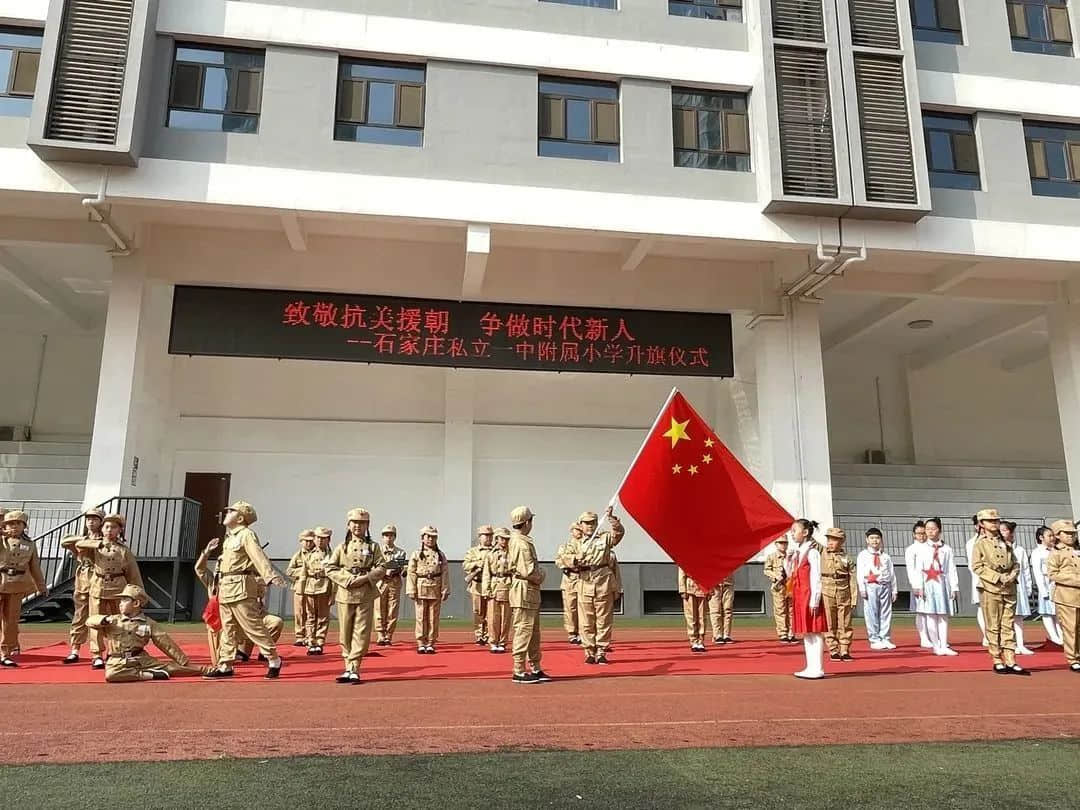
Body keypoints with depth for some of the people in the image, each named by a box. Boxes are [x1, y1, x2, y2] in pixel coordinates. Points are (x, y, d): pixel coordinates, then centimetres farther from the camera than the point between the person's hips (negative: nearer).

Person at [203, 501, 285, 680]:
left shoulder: (246, 534, -11)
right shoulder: (230, 536, 17)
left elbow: (259, 556, -24)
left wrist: (271, 575, -37)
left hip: (241, 588, -9)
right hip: (225, 589, 9)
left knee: (253, 627, -6)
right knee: (228, 630, 12)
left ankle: (273, 660, 2)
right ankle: (225, 666, 18)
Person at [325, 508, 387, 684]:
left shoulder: (373, 546, 7)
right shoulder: (342, 546, 8)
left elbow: (381, 568, 2)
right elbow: (329, 568, 2)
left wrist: (365, 578, -13)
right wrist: (347, 580, -10)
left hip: (366, 594, -1)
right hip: (345, 593, 1)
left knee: (361, 632, -4)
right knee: (345, 632, 5)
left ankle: (354, 668, 0)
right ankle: (349, 667, 16)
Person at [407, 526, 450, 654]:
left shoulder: (441, 555, 9)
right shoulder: (416, 554, 6)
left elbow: (445, 574, 6)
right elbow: (411, 573, 1)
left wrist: (445, 590, -1)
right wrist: (411, 590, -6)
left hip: (436, 590, 1)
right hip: (421, 589, -1)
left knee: (434, 618, 3)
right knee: (421, 617, 1)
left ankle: (430, 644, 10)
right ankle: (421, 644, 7)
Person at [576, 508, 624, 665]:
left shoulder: (605, 537, 8)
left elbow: (619, 531, -11)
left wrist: (610, 517, -27)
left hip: (604, 583, -1)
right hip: (584, 583, 1)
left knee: (604, 620, 2)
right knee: (586, 621, 3)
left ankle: (601, 652, 11)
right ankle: (590, 652, 12)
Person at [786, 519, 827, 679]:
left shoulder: (812, 552, -10)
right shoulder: (796, 553, 15)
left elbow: (816, 578, -14)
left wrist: (814, 601, -16)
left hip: (809, 597, -9)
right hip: (799, 597, 9)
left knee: (814, 633, -3)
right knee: (805, 633, 11)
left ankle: (817, 669, 1)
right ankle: (810, 667, 16)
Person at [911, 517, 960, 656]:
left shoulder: (946, 549, 9)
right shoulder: (921, 549, 5)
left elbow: (952, 570, 6)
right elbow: (917, 569, -1)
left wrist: (954, 587, 0)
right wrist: (918, 586, -9)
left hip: (942, 584, 2)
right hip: (927, 585, -2)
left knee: (943, 616, 2)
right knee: (931, 616, -4)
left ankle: (944, 646, 6)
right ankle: (936, 646, 4)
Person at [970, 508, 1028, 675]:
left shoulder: (1006, 544, 15)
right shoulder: (980, 545, 0)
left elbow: (1015, 564, 15)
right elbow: (977, 567, -7)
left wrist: (1011, 576, -6)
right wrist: (998, 577, -15)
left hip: (1009, 589, 4)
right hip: (990, 589, -4)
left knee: (1008, 626, 4)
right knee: (993, 627, 0)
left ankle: (1010, 661, 6)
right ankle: (997, 661, 7)